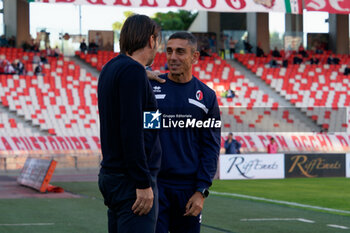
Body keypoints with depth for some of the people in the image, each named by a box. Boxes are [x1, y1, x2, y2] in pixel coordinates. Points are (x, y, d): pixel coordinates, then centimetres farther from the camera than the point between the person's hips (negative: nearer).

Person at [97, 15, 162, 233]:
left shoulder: (110, 68, 15)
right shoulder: (133, 70, -14)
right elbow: (132, 131, -20)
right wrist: (143, 183, -19)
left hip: (111, 174, 10)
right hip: (130, 180, -10)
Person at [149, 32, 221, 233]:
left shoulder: (207, 96, 5)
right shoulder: (149, 86, 2)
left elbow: (211, 147, 3)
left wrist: (202, 191, -4)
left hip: (188, 188, 2)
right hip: (154, 184, -1)